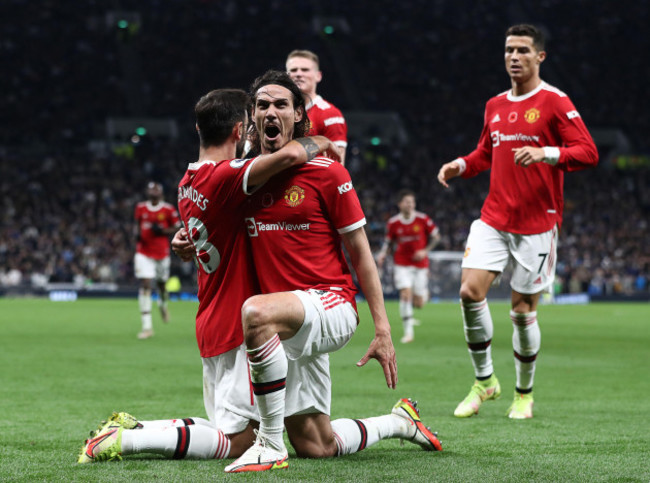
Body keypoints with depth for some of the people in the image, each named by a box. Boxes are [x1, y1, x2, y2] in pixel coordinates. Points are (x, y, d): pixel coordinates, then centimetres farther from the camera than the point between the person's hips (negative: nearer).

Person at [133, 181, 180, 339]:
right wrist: (137, 233, -4)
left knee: (161, 284, 13)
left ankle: (163, 304, 53)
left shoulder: (168, 209, -5)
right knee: (145, 285, -12)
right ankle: (147, 326, -13)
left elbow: (177, 228, 1)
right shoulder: (141, 208, 3)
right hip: (144, 253, 0)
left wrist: (162, 231, -17)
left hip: (162, 253, 0)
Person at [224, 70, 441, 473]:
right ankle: (399, 421, 36)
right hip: (288, 330, 6)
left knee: (257, 312, -38)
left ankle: (271, 445, -29)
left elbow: (360, 251, -2)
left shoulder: (326, 173, -4)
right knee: (317, 447, 6)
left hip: (331, 304, -6)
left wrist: (383, 329, -7)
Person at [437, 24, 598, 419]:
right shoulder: (495, 106, 13)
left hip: (536, 223, -5)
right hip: (493, 219, 5)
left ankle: (524, 393, 19)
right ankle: (484, 381, 6)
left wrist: (546, 153, -29)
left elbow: (588, 153, -13)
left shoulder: (555, 102, -6)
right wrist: (460, 165, 6)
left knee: (523, 309, -1)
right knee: (471, 291, -11)